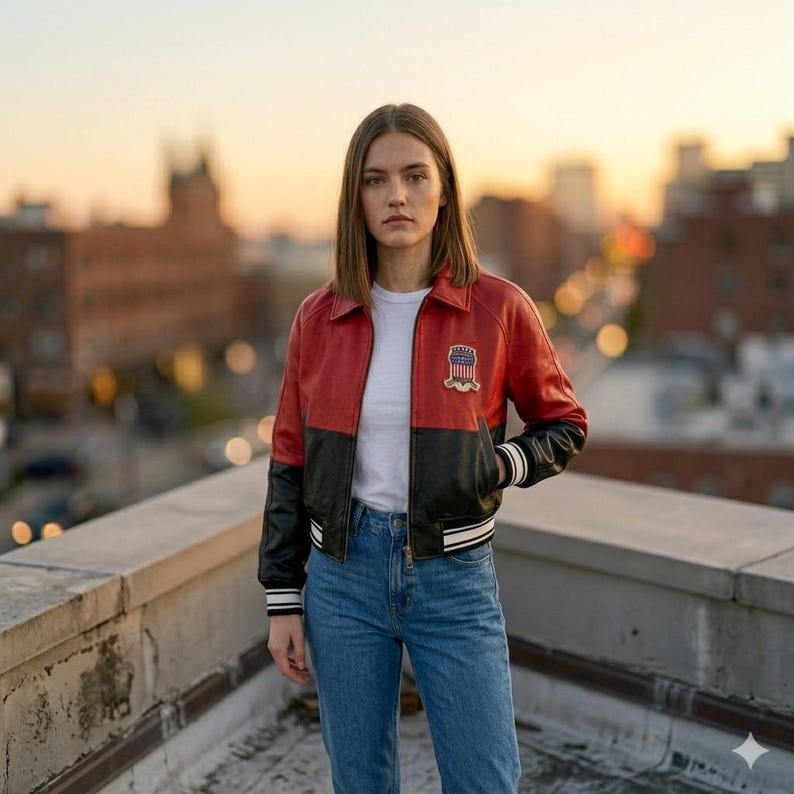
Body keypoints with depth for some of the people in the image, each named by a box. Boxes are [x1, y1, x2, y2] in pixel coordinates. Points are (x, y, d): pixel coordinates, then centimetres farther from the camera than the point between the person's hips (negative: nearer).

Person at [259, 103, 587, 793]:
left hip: (454, 579, -2)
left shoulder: (498, 310, -5)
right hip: (343, 574, 2)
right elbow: (289, 464, 7)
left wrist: (497, 468, -13)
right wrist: (284, 601, 4)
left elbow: (565, 425, 7)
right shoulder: (320, 318, 1)